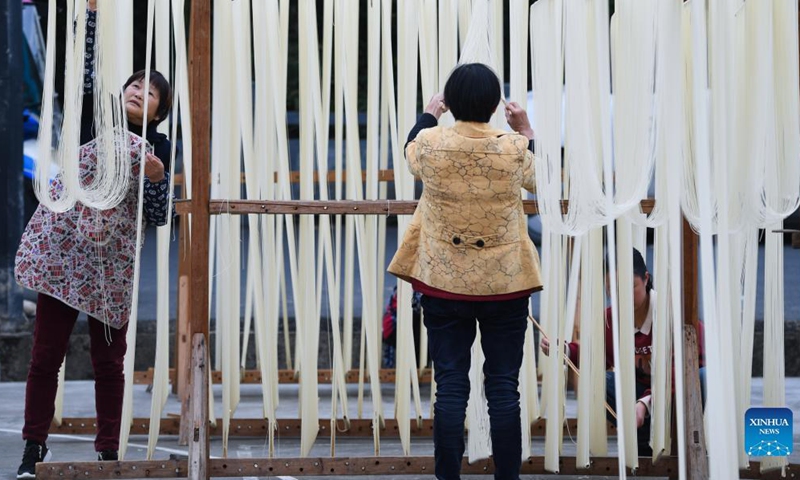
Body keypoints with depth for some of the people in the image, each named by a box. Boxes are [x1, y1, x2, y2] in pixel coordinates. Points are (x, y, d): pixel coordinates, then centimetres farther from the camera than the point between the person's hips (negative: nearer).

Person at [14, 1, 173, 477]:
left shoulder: (158, 147, 6)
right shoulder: (94, 119, 7)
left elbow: (159, 216, 1)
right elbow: (86, 67, -5)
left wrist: (158, 176, -16)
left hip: (112, 260, 0)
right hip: (61, 250, 0)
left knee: (109, 361, 4)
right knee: (46, 354, 0)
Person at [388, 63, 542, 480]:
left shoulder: (431, 144, -10)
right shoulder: (514, 149, -11)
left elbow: (411, 154, 16)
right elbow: (538, 178, 12)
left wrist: (428, 114, 32)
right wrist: (525, 131, 23)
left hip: (444, 284, 1)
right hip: (505, 285, 0)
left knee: (450, 387, 4)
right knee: (504, 388, 5)